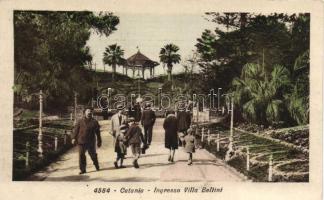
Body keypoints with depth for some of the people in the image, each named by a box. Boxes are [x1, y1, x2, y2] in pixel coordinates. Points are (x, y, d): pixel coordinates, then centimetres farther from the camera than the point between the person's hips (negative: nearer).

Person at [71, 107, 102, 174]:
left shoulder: (94, 122, 5)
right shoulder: (80, 121, 5)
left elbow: (97, 133, 9)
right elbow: (76, 130, 4)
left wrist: (99, 141, 10)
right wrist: (74, 138, -6)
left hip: (91, 142, 0)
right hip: (81, 142, 0)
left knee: (93, 154, 10)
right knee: (81, 155, -1)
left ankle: (96, 165, 35)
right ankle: (83, 169, 8)